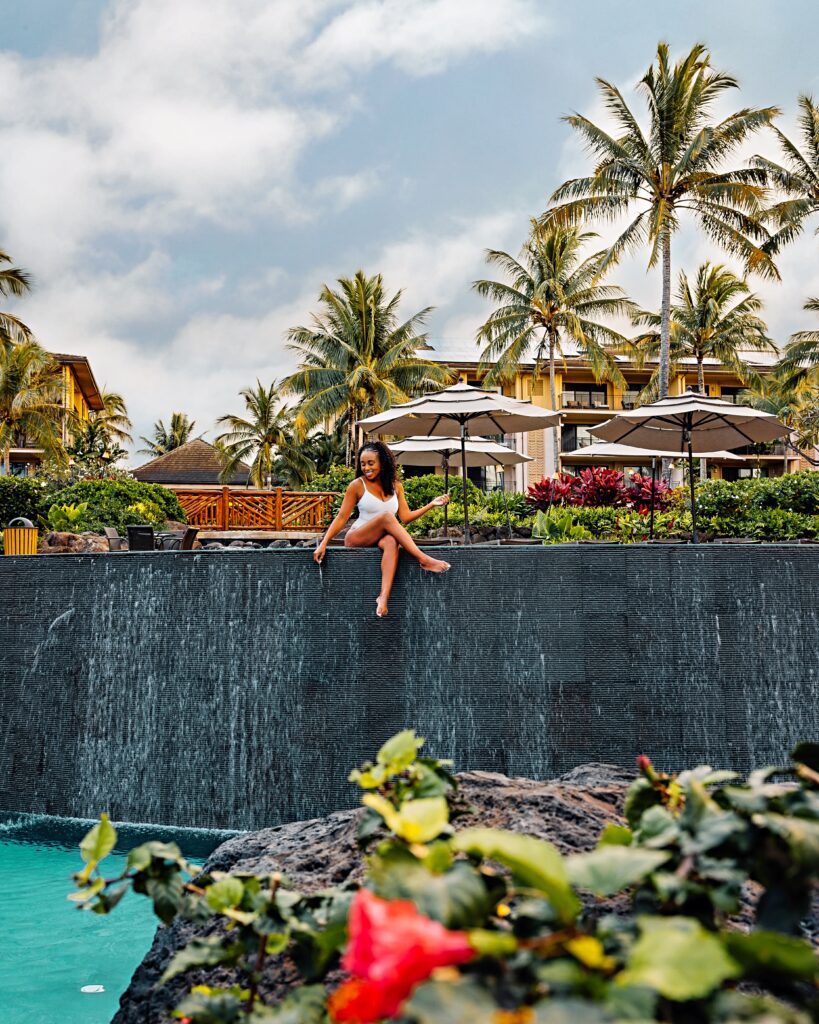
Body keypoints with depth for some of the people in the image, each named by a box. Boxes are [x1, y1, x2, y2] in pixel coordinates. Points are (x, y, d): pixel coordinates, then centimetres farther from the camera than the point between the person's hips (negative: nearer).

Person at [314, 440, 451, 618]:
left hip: (381, 538, 3)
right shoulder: (357, 485, -1)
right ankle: (424, 560, -36)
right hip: (356, 539, -3)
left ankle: (384, 596, -52)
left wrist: (431, 505, 2)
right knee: (387, 516, -31)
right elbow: (341, 518, -2)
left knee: (392, 542, -36)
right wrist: (323, 543, -11)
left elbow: (405, 517, 10)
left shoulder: (395, 485, 10)